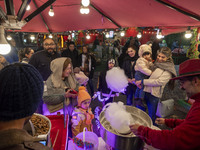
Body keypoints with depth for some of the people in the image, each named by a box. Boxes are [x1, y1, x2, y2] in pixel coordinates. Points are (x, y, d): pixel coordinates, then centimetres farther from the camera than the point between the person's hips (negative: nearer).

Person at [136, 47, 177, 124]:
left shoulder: (168, 69, -9)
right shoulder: (156, 64, 12)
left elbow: (159, 82, -20)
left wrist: (143, 81, -18)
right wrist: (138, 81, 1)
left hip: (155, 95, -7)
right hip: (147, 91, 7)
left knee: (152, 117, 4)